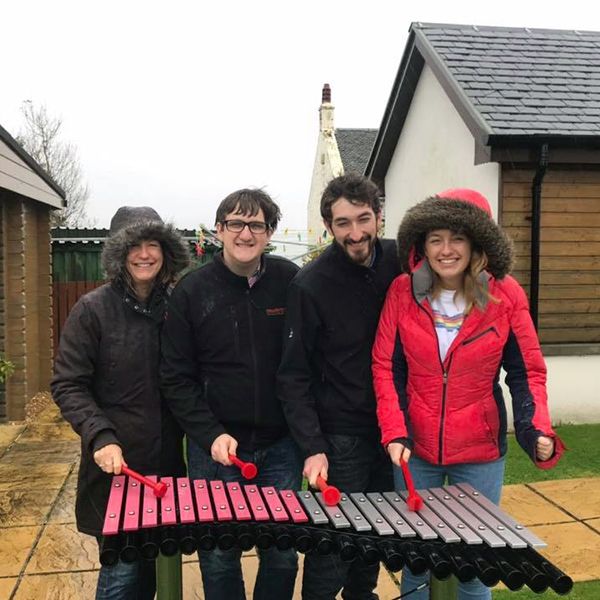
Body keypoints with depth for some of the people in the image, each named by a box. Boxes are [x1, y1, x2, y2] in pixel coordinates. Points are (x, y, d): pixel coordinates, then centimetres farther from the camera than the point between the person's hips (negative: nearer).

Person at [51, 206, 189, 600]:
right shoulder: (93, 310, -9)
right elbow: (68, 386, -10)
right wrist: (101, 437, -21)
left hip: (166, 463, 4)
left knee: (153, 566, 16)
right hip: (115, 464, -4)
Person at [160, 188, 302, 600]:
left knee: (283, 554, 11)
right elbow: (176, 379, -3)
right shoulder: (191, 292, -4)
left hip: (280, 445, 1)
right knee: (219, 556, 11)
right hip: (214, 446, 0)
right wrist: (212, 435, -13)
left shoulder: (290, 281, -3)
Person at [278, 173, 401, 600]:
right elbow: (294, 376, -13)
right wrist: (313, 447, -20)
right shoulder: (310, 285, -15)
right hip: (339, 437, -4)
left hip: (391, 430, 5)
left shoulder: (400, 262, -3)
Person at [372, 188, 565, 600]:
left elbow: (527, 374, -3)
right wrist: (395, 433, -13)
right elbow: (386, 368, -4)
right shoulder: (403, 292, -7)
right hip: (415, 447, 1)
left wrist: (537, 431, -18)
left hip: (480, 451, 0)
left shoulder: (505, 296, -9)